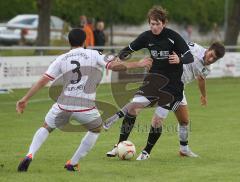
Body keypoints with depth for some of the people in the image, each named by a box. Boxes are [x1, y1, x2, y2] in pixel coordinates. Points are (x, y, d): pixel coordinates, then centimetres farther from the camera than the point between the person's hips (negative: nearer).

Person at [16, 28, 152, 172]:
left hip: (63, 105, 2)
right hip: (86, 107, -2)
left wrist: (25, 99, 12)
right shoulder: (93, 55, 7)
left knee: (46, 128, 27)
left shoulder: (61, 59, 13)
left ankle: (30, 156, 1)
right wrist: (138, 64, 6)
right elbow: (114, 66, -5)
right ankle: (73, 163, 24)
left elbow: (43, 81, 8)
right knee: (96, 129, 29)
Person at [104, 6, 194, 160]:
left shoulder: (173, 36, -14)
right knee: (132, 106, -13)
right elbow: (128, 50, 7)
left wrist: (179, 59, -37)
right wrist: (123, 56, -16)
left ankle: (146, 152, 16)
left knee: (157, 121, -8)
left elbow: (190, 57, -15)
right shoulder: (147, 36, -2)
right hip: (153, 81, 4)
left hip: (172, 85, -4)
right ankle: (120, 146, -2)